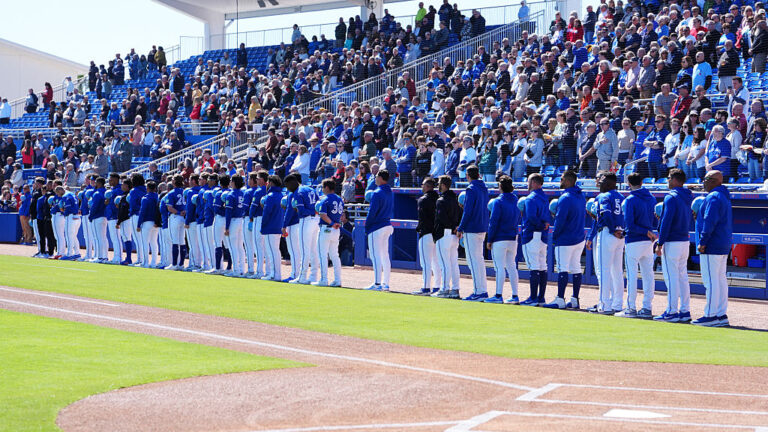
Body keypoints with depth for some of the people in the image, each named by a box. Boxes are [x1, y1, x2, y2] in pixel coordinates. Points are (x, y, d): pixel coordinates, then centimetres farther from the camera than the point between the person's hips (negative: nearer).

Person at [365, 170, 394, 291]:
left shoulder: (377, 193, -16)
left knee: (376, 255, -7)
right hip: (387, 225, 9)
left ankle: (377, 283, -10)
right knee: (385, 256, 12)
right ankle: (385, 283, 14)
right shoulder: (390, 192, 12)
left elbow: (372, 212, -16)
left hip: (377, 227, -9)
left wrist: (366, 226, -8)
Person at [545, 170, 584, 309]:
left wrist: (554, 236, -8)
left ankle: (560, 300, -8)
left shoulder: (565, 198, -18)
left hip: (565, 240, -9)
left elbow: (560, 220, -21)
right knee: (576, 269, 11)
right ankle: (575, 300, 14)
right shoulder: (581, 196, 10)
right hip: (579, 239, 9)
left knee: (562, 269, -7)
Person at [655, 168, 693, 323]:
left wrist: (660, 244, -16)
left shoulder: (671, 197, -14)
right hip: (685, 241, 9)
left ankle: (672, 312, -7)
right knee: (682, 277, 11)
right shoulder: (687, 197, 13)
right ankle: (685, 311, 13)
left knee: (671, 277, -6)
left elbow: (666, 222, -18)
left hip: (672, 242, -9)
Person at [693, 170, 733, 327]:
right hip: (723, 247, 11)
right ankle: (721, 314, 13)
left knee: (710, 280, -9)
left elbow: (710, 221, -22)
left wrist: (702, 242, -21)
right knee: (720, 280, 11)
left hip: (712, 246, -11)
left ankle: (711, 315, -11)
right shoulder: (724, 197, 20)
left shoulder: (713, 197, -13)